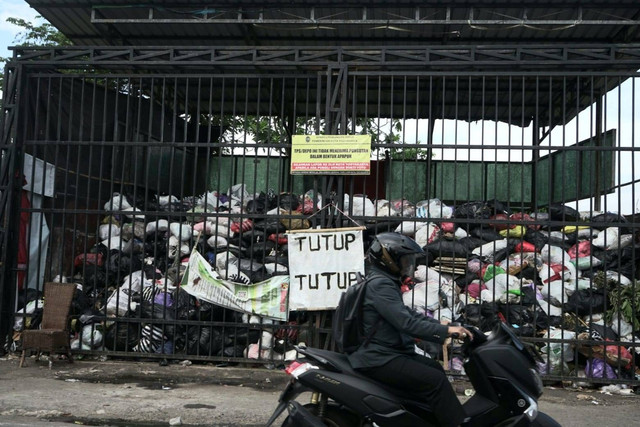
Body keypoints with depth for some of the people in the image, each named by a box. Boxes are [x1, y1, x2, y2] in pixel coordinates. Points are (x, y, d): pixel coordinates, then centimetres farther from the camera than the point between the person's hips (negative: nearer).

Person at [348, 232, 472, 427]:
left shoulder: (384, 282, 16)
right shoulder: (380, 284, -18)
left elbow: (408, 314, 18)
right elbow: (406, 323, -26)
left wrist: (445, 326, 9)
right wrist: (446, 331, -23)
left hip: (386, 351, 11)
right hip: (379, 359, -11)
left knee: (435, 369, 19)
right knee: (436, 381, -17)